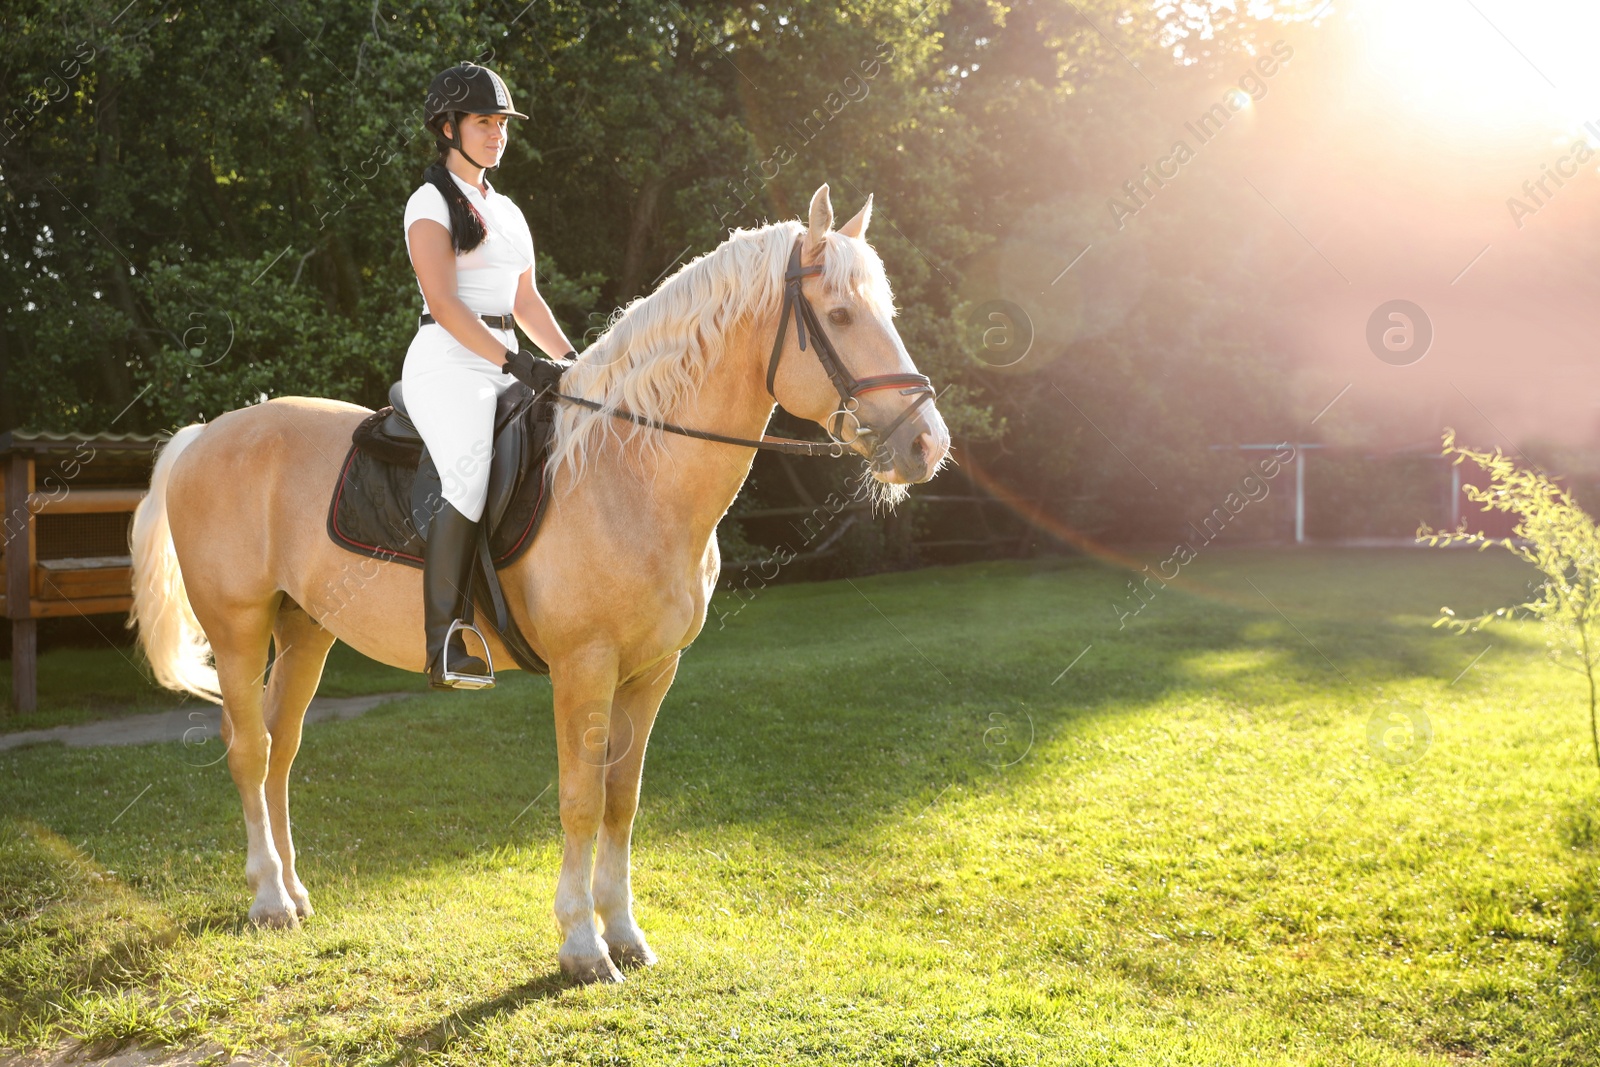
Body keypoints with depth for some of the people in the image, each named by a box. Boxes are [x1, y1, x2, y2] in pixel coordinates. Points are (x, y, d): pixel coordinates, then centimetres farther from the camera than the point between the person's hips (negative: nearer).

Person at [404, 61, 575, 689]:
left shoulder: (508, 211, 23)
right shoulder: (431, 202, -1)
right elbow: (444, 302, -13)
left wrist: (572, 360, 10)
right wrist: (514, 361, -22)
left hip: (506, 365, 8)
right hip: (448, 362, -8)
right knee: (472, 477, -32)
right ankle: (445, 645, -36)